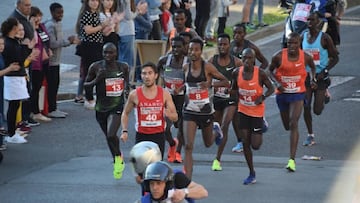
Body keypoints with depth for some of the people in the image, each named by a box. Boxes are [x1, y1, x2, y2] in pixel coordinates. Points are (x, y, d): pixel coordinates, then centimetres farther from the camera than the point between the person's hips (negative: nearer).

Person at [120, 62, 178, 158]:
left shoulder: (164, 94, -1)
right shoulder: (134, 94, -3)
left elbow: (175, 117, 4)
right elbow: (125, 113, 11)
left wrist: (168, 114, -19)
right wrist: (124, 131, -2)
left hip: (159, 136, 1)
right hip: (141, 136, -1)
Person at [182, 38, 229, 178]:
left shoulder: (208, 67, -12)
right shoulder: (185, 68, -1)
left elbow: (226, 82, -8)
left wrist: (211, 84, -23)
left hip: (206, 111, -1)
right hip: (189, 111, 1)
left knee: (208, 143, 20)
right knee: (188, 146, -12)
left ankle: (216, 131, 56)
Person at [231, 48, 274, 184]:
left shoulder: (260, 73, -16)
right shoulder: (237, 73, -5)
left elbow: (271, 88, -6)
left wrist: (263, 97, -23)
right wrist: (237, 97, -6)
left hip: (257, 111, -3)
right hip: (243, 111, 3)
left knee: (255, 145, -2)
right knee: (245, 143, 1)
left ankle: (260, 132, 35)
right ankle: (252, 174, 12)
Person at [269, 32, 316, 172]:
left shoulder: (305, 57, -10)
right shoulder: (279, 56, -13)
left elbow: (312, 66, 13)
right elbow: (270, 70, 3)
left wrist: (313, 78, -4)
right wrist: (277, 82, -14)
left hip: (297, 94, -2)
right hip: (282, 93, 2)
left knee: (294, 124, -18)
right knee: (287, 126, 15)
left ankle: (292, 160, -21)